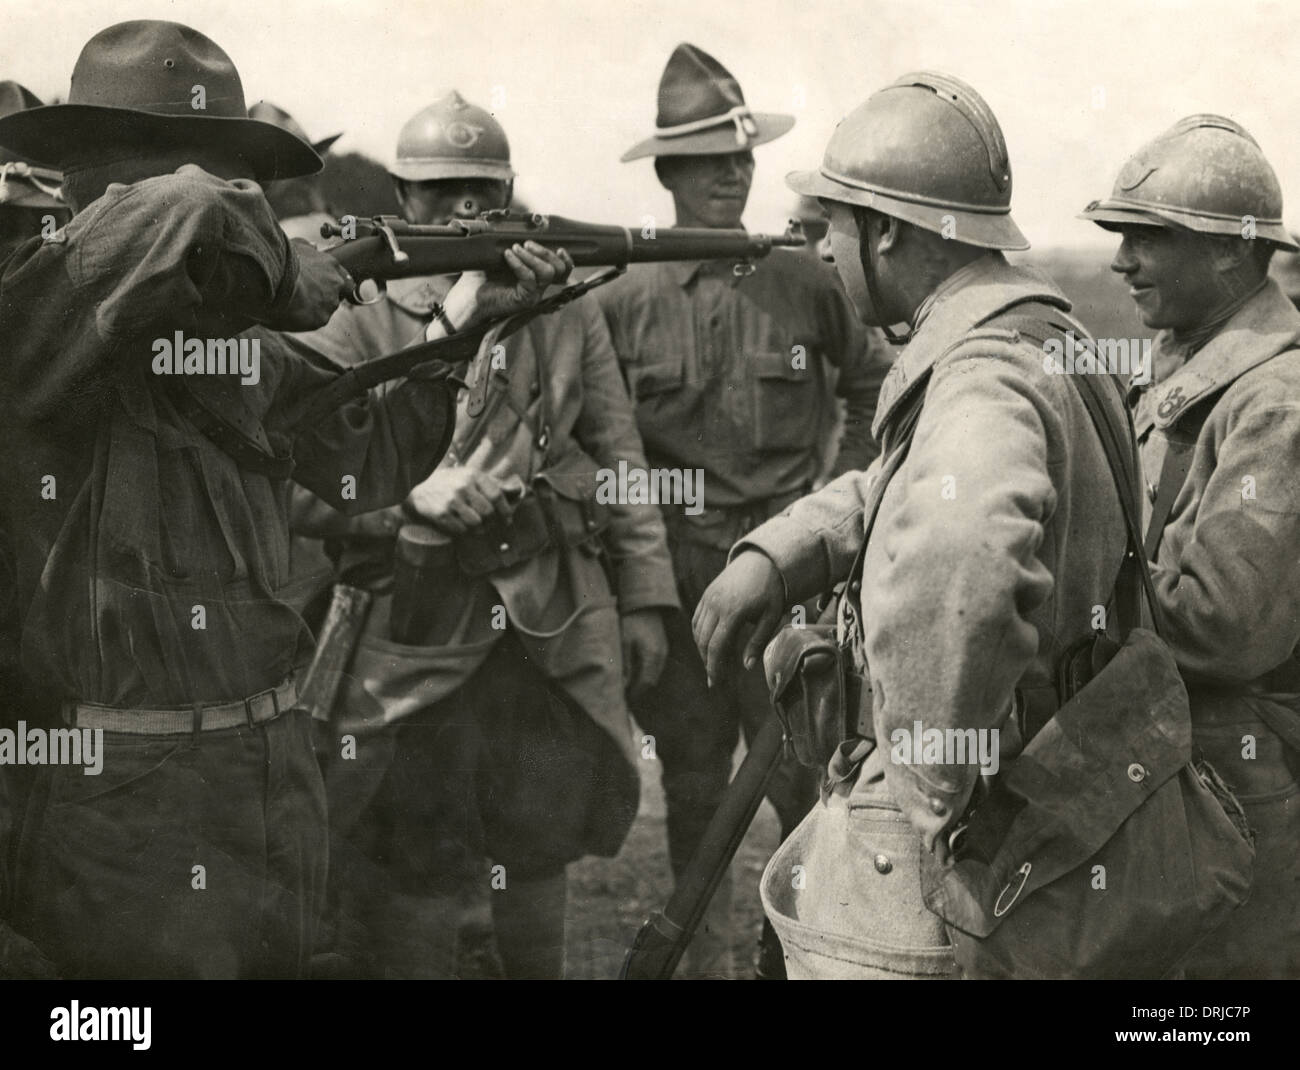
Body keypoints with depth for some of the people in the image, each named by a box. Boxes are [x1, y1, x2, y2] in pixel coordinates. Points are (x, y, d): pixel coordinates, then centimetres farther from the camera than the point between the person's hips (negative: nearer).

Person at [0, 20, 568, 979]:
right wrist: (289, 279, -12)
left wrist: (468, 326, 7)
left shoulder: (241, 340, 9)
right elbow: (179, 219, -31)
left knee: (277, 958, 15)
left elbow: (367, 462, 17)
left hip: (276, 777, 7)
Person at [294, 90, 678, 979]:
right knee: (421, 867, 3)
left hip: (557, 623, 2)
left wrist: (644, 597, 5)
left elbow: (619, 458, 9)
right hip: (419, 628, -2)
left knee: (538, 845, 14)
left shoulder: (566, 310, 7)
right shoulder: (360, 320, -1)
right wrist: (410, 497, -23)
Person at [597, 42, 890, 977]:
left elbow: (872, 383, 17)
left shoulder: (806, 285, 2)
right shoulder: (625, 302, 0)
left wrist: (840, 492, 9)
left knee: (804, 778, 0)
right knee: (693, 790, 10)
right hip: (680, 577, 0)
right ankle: (706, 954, 22)